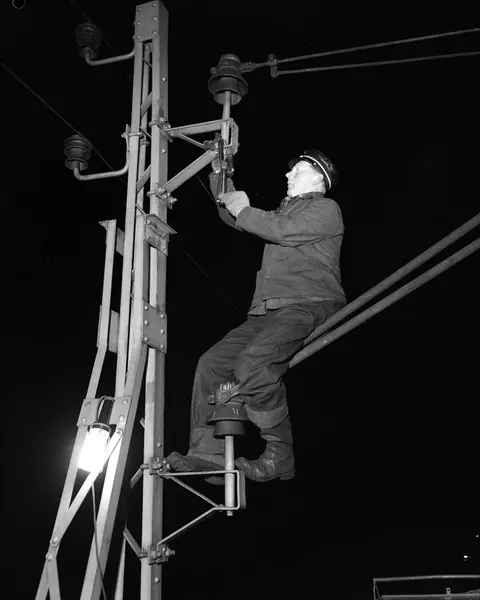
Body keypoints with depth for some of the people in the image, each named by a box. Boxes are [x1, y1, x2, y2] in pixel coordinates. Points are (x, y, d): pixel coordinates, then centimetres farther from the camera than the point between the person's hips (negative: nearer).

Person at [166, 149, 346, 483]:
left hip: (309, 305, -9)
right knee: (212, 363, -6)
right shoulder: (285, 210, 33)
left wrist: (244, 210, 0)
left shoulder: (326, 209, 6)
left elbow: (284, 231, -11)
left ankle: (279, 458, -20)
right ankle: (208, 453, -6)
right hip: (269, 311, 9)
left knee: (252, 363, -31)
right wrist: (220, 174, 28)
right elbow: (234, 217, 36)